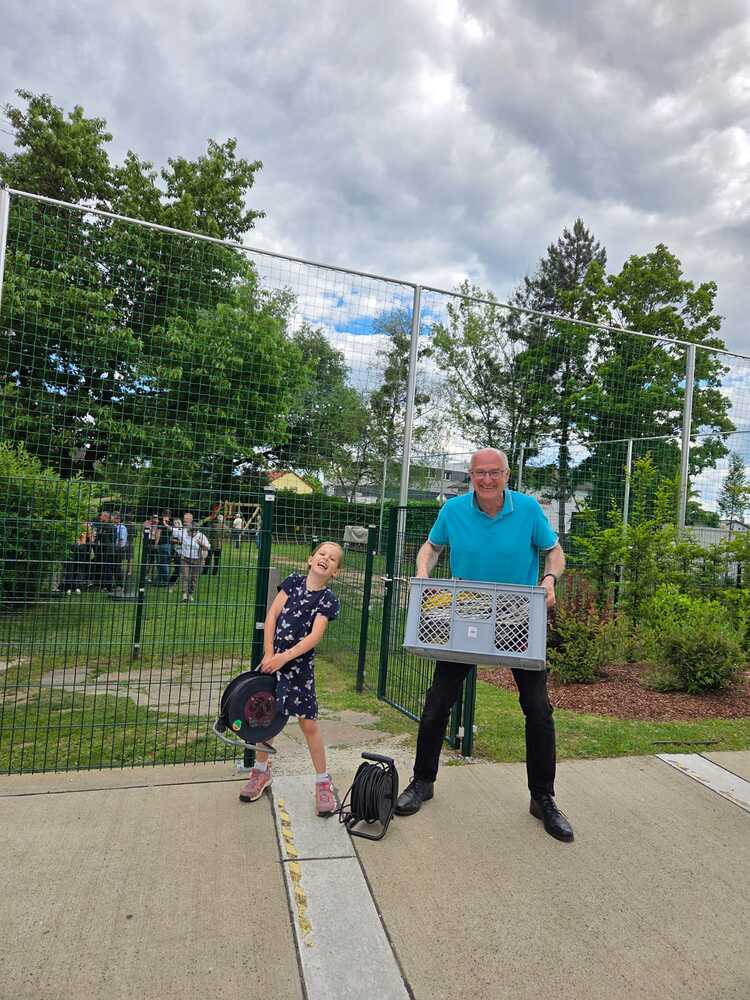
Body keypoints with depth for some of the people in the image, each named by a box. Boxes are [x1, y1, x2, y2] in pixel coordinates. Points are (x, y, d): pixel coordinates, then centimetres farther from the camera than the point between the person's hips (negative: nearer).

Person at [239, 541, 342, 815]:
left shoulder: (328, 599, -8)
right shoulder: (294, 581, 0)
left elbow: (314, 636, -16)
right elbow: (272, 615, -2)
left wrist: (284, 658, -23)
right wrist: (268, 653, -8)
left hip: (299, 664, -3)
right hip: (273, 658, 3)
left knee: (308, 722, -1)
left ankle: (323, 782, 15)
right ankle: (261, 771, 34)